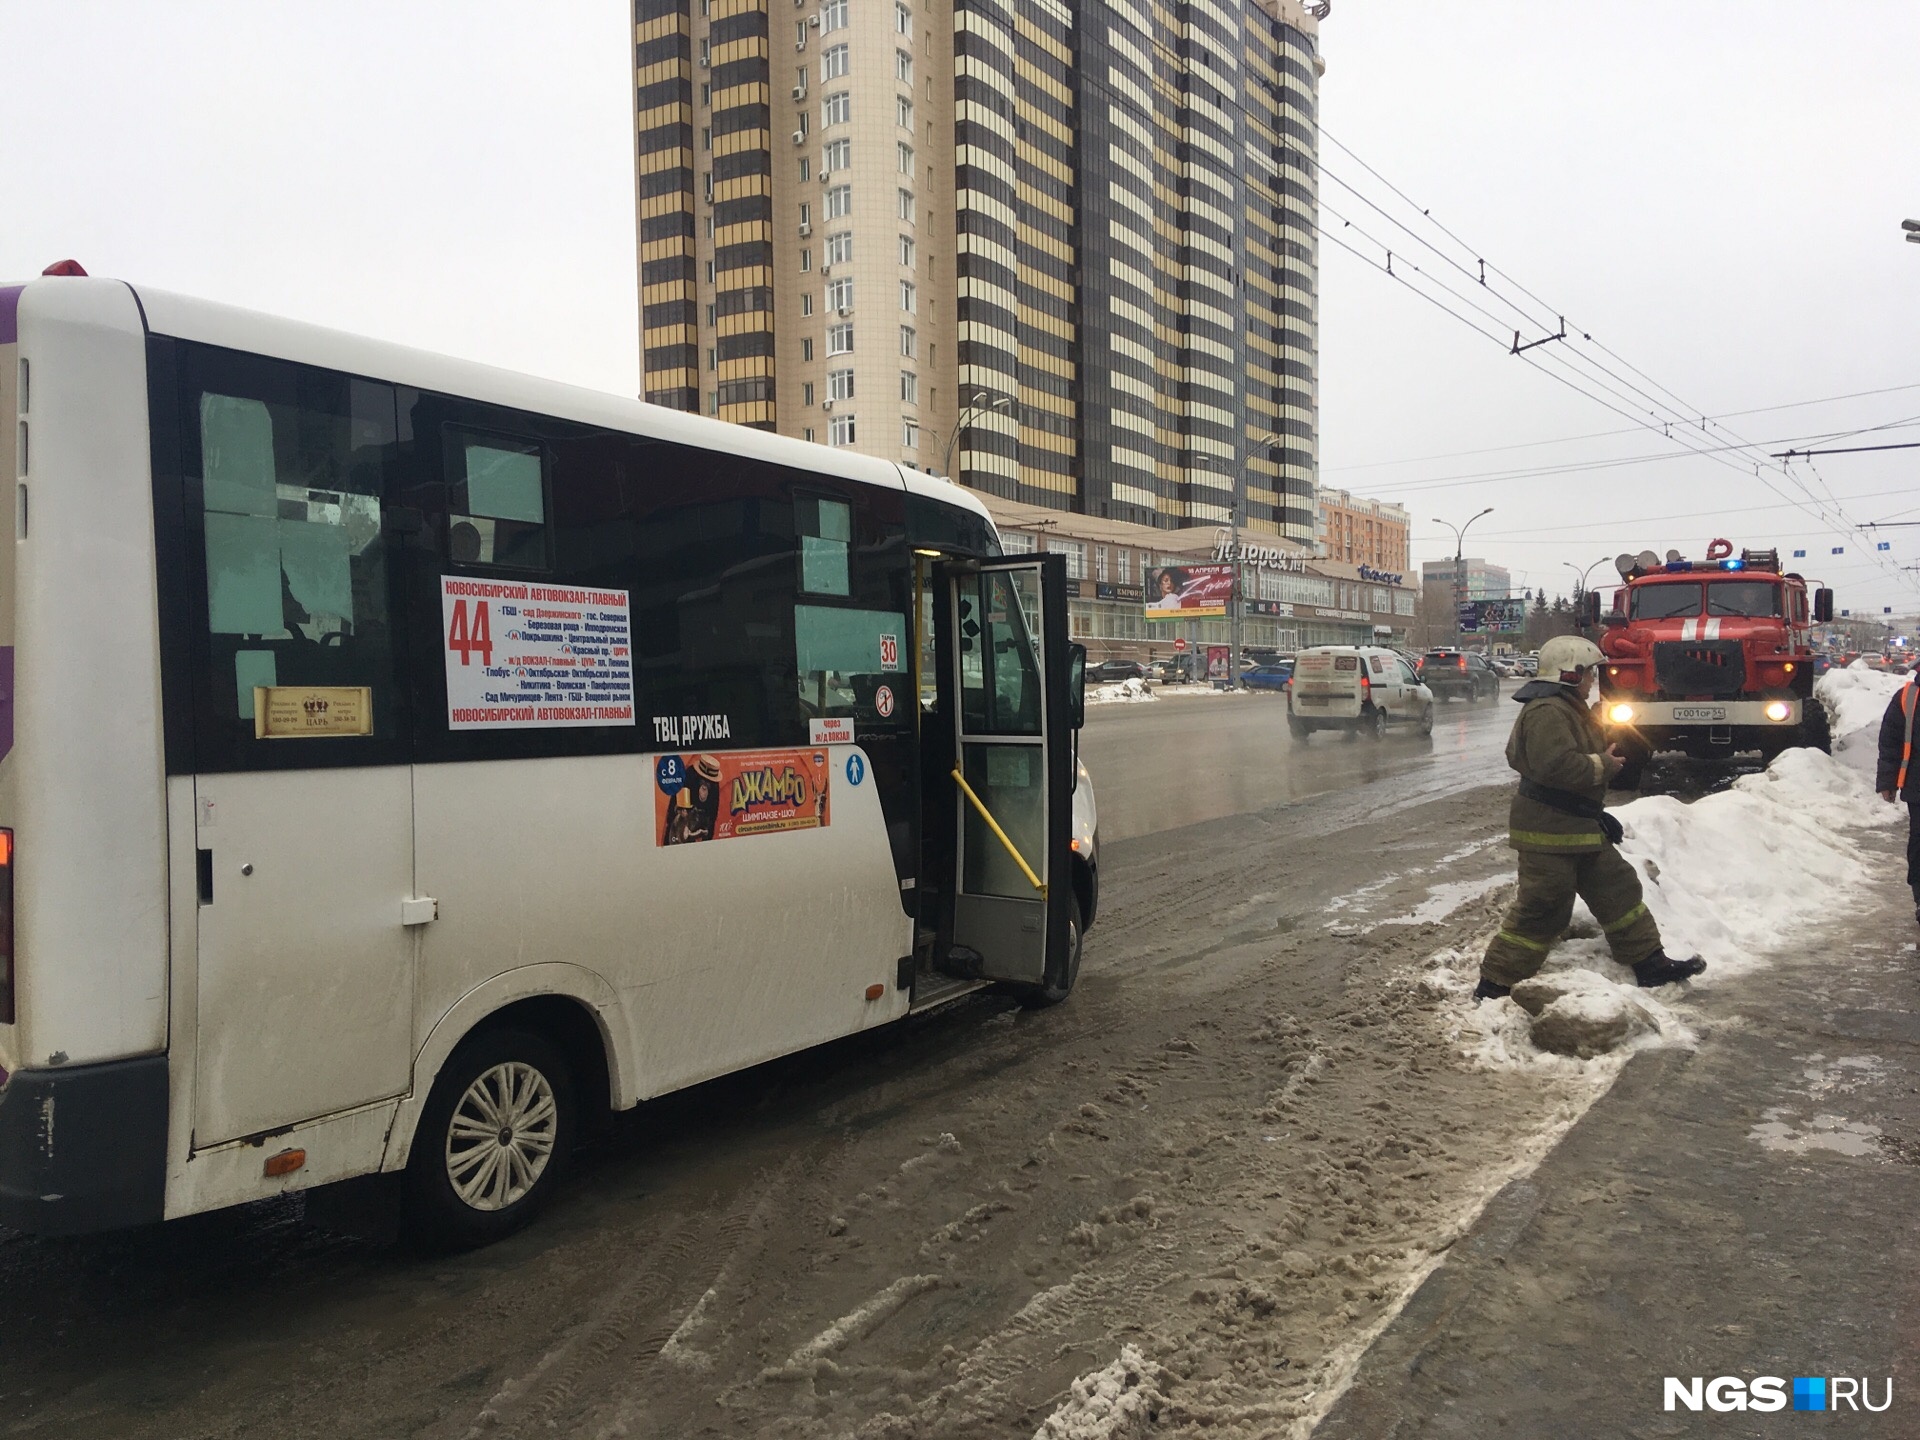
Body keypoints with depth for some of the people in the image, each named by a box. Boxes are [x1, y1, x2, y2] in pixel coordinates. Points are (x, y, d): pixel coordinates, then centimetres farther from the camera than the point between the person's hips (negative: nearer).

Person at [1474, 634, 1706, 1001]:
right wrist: (1602, 765, -17)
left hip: (1579, 826, 11)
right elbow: (1557, 765, -33)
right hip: (1550, 831, -11)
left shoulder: (1567, 707, 17)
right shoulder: (1547, 711, -20)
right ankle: (1495, 983, 1)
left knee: (1618, 888, 15)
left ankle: (1650, 964, 25)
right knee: (1541, 909, -6)